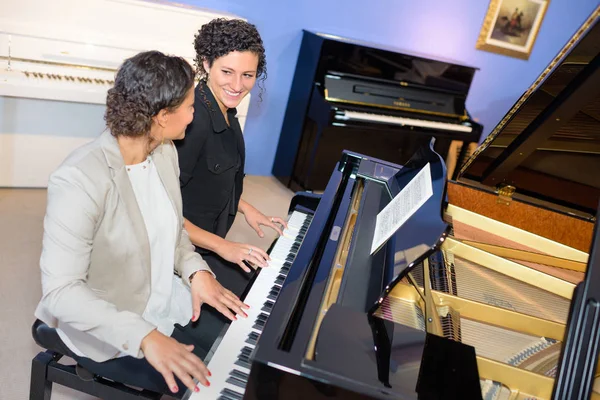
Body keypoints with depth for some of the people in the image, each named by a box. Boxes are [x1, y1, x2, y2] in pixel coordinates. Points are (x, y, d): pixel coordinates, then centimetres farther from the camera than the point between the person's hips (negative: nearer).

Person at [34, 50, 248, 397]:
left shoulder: (164, 152, -4)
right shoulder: (80, 181, -30)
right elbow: (60, 290, -29)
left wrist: (197, 271, -10)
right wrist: (144, 337, -38)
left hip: (168, 301, 7)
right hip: (108, 330, -7)